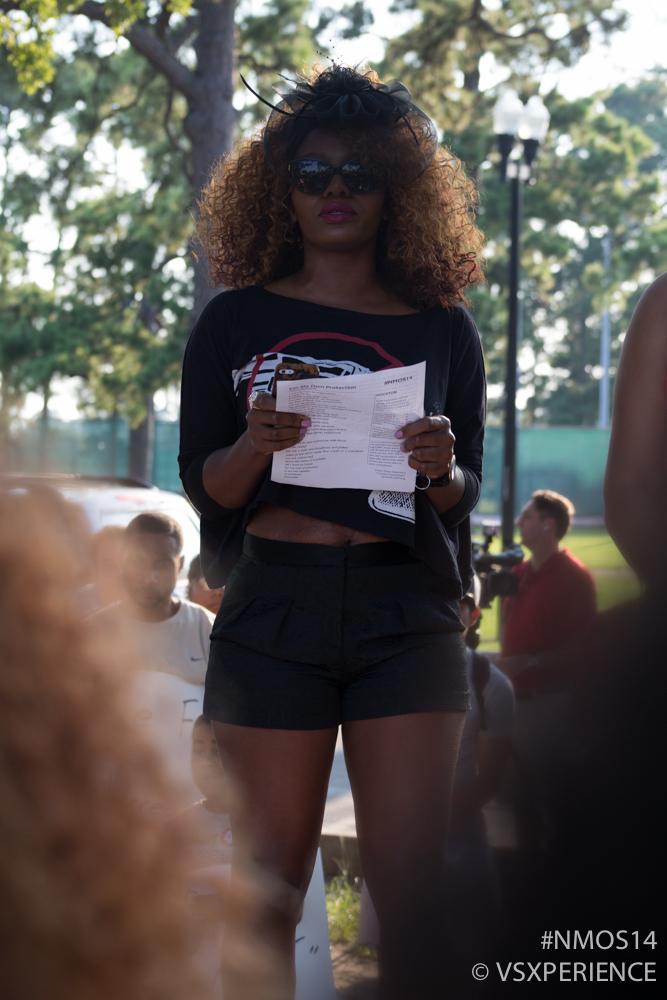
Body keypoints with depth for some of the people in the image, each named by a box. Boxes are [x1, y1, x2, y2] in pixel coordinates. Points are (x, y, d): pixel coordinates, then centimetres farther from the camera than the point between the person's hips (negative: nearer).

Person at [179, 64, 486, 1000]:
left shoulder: (442, 328, 11)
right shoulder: (236, 322, 9)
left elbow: (467, 492, 12)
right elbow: (203, 485, 6)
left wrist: (442, 469, -11)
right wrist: (256, 446, -15)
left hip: (407, 615, 1)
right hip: (273, 608, 0)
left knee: (413, 889, -5)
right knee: (267, 890, 0)